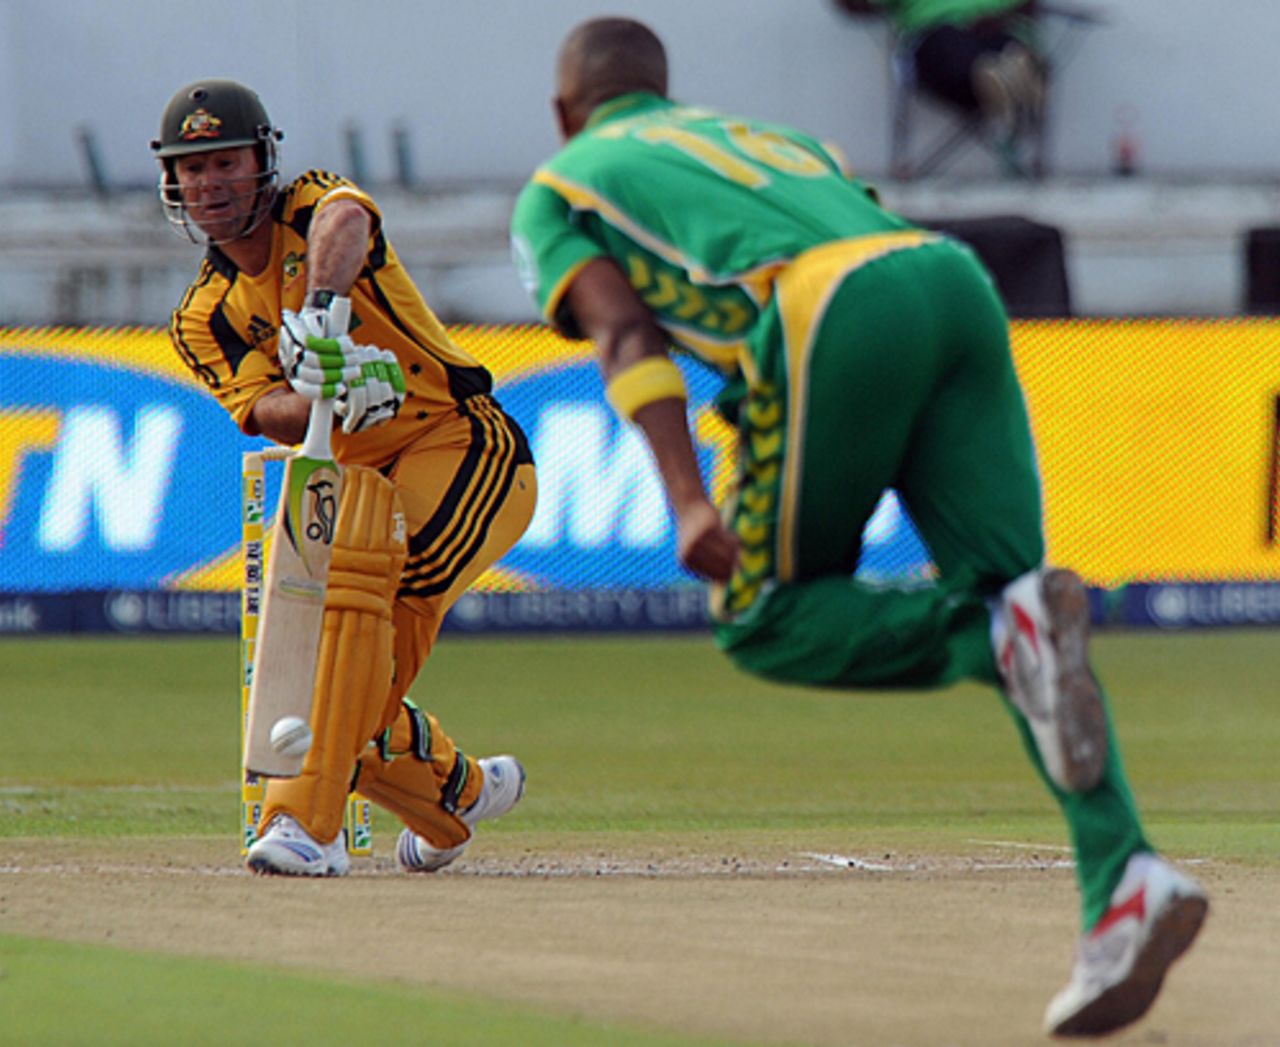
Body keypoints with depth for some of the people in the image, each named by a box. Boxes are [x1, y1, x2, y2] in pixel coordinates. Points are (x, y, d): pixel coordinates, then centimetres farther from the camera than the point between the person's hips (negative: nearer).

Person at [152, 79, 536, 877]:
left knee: (353, 575, -34)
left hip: (467, 448, -7)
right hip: (361, 480, 7)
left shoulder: (311, 207, -3)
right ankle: (463, 790, 33)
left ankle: (309, 823, -38)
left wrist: (322, 304, -52)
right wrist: (324, 397, -36)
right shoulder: (203, 321, 7)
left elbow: (345, 221, -31)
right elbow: (268, 414, -12)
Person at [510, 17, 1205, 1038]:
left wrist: (690, 501, -7)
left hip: (832, 319, -5)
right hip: (958, 277, 5)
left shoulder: (554, 191, 25)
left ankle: (1005, 633, -18)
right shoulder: (763, 133, 41)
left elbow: (625, 332, 6)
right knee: (1001, 593, 0)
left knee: (766, 620, 8)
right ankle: (1127, 880, -20)